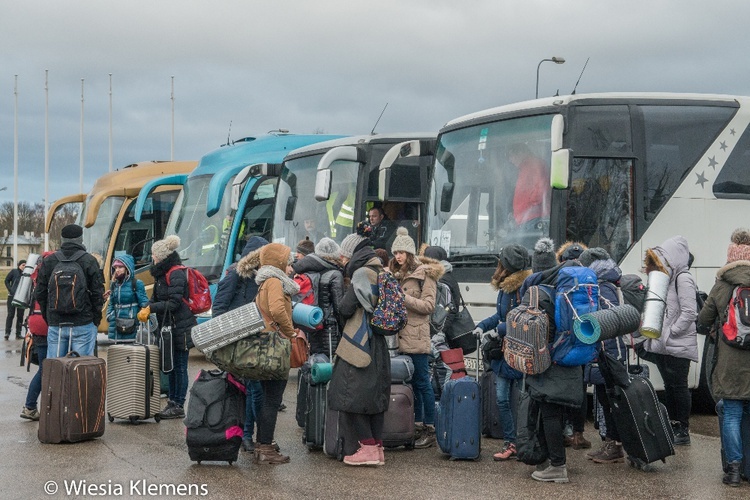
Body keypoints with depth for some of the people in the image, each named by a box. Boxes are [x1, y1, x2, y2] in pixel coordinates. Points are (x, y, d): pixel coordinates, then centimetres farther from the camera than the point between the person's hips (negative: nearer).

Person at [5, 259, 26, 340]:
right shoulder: (14, 272, 0)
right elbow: (7, 281, 3)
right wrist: (10, 290, -8)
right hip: (12, 297, -2)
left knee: (20, 315, 5)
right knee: (11, 314, -4)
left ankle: (18, 333, 11)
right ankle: (7, 332, -3)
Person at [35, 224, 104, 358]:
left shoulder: (48, 261, 7)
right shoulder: (89, 261, -2)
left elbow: (39, 293, 10)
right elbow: (98, 293, -3)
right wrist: (96, 318, 8)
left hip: (55, 325, 3)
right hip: (83, 325, -3)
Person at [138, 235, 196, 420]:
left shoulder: (176, 274, -16)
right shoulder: (162, 273, 13)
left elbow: (174, 303, -20)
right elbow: (157, 298, 15)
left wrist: (151, 308, -16)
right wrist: (147, 309, -4)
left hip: (181, 327, -9)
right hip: (169, 327, 9)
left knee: (179, 366, -3)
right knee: (170, 365, 14)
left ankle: (178, 406, 1)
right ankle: (172, 401, 23)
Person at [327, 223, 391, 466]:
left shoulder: (362, 273, -12)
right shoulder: (379, 273, 15)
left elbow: (346, 308, -11)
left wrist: (342, 303, 10)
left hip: (358, 343, -9)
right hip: (377, 344, 9)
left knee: (349, 395, -4)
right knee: (374, 396, 11)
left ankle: (369, 447, -8)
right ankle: (377, 448, 13)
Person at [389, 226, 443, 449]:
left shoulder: (425, 274, -4)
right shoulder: (398, 274, 18)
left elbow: (428, 305, -11)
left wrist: (404, 298, -16)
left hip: (417, 337, -7)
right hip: (401, 336, 7)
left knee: (422, 382, -5)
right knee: (411, 382, 11)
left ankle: (429, 430, 0)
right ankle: (417, 426, 17)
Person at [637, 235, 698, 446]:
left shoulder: (683, 279, -12)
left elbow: (689, 312, -19)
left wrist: (669, 333, -17)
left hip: (678, 345, -9)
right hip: (662, 345, 9)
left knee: (679, 386, -3)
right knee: (669, 386, 13)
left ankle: (683, 430, 3)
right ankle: (673, 426, 21)